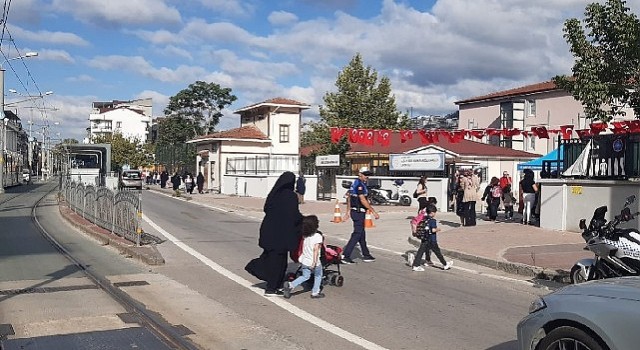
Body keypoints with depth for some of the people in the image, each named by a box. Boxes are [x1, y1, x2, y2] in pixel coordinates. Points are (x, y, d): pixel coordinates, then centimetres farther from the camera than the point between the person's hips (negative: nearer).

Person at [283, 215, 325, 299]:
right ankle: (315, 292, 25)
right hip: (314, 262, -6)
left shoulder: (305, 236, 0)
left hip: (304, 260, 6)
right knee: (318, 276, 19)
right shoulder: (318, 236, -19)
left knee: (305, 276, 20)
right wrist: (314, 262, -21)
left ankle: (291, 285, 5)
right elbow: (315, 250, -23)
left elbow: (303, 247, 9)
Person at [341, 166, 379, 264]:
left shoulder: (355, 183, 14)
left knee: (362, 234, 16)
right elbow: (363, 200, -24)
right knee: (357, 234, -7)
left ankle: (366, 255, 26)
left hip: (354, 211, 10)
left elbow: (349, 198, 20)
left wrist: (348, 211, 24)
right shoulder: (359, 185, -17)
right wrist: (373, 211, -23)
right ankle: (345, 256, -9)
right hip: (359, 213, -10)